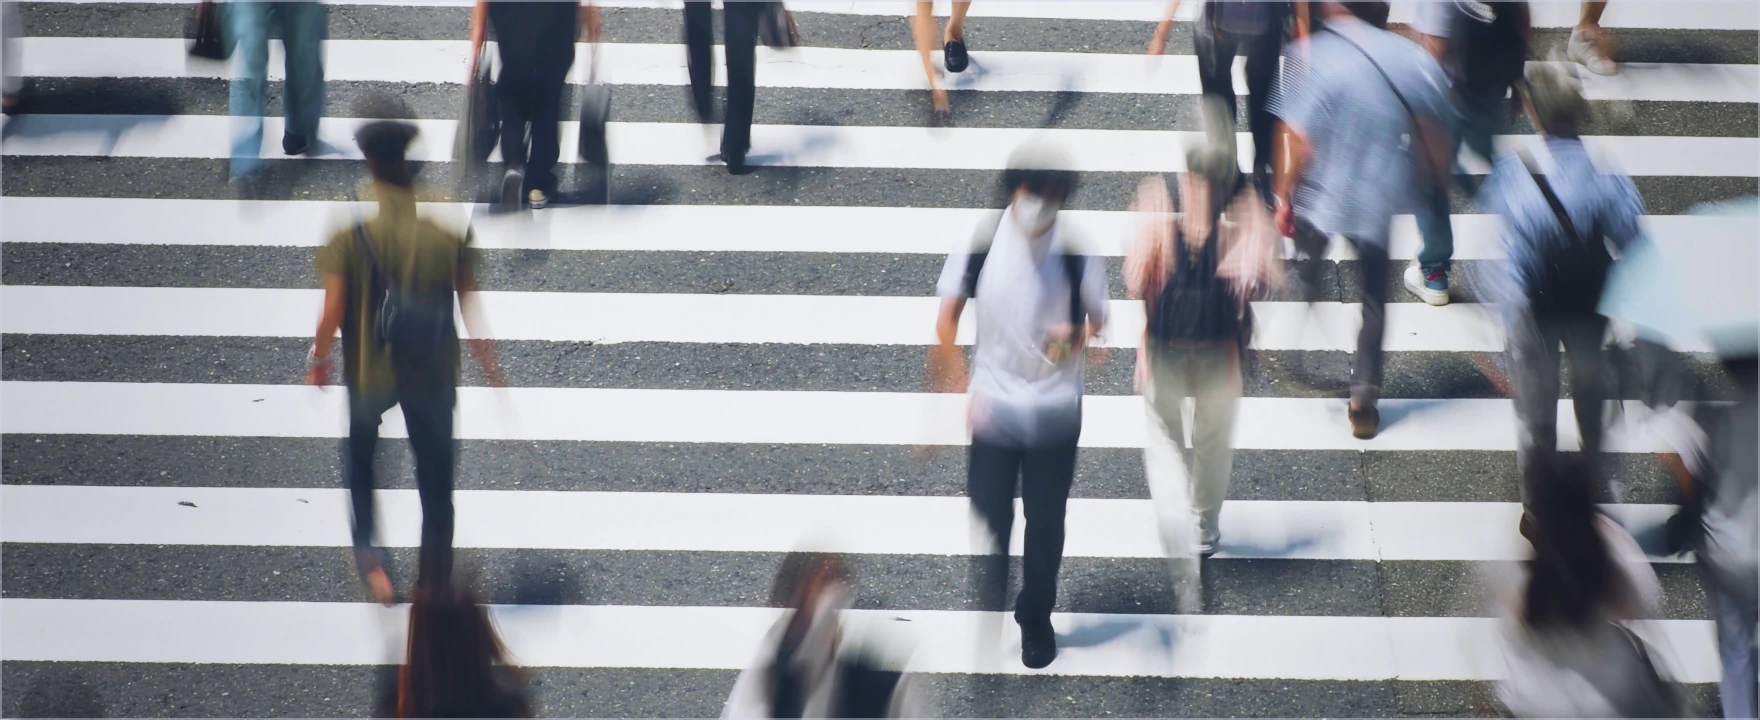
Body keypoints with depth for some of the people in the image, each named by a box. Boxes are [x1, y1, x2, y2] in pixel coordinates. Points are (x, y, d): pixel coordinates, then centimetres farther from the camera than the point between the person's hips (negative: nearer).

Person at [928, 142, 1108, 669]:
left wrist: (1075, 337, -20)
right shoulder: (982, 244, -11)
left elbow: (1099, 321, 2)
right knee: (989, 518, 3)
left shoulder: (1076, 253, -11)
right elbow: (946, 318, -1)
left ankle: (1036, 620, 27)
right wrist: (958, 385, -6)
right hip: (994, 404, 0)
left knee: (1046, 522, 9)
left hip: (1055, 409, 0)